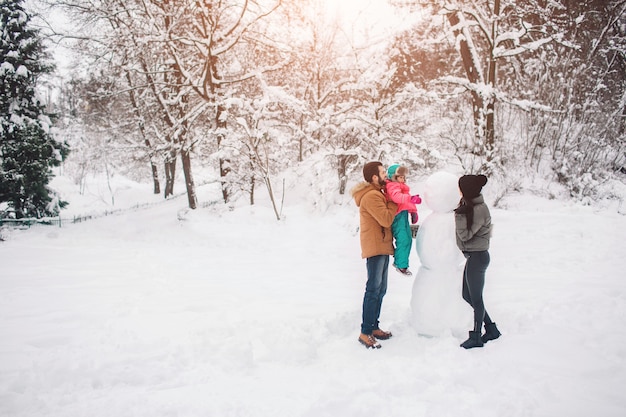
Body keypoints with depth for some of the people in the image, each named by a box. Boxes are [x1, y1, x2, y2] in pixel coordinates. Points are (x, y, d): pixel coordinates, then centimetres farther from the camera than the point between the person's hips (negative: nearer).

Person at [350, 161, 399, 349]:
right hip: (375, 248, -10)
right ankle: (365, 333, -5)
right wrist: (394, 201, -8)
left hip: (382, 247, 10)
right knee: (374, 289, -10)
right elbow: (386, 219, -20)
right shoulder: (371, 196, -17)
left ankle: (373, 327, 21)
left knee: (380, 289, 13)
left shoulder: (377, 193, 17)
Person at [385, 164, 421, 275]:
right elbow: (396, 196, -35)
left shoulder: (402, 187, 20)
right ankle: (401, 265, -4)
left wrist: (413, 211, 23)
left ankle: (398, 261, 26)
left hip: (404, 214, 10)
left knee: (408, 239, 14)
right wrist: (411, 198, -47)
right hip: (397, 215, -10)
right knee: (403, 239, -14)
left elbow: (408, 202, 29)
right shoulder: (392, 186, -13)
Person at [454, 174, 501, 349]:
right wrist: (462, 213, 3)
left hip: (477, 257, -10)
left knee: (475, 298, 1)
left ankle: (476, 337, 13)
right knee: (467, 296, 16)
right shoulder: (472, 206, 10)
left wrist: (459, 215, -20)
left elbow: (465, 235, -19)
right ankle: (491, 329, 26)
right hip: (473, 256, 10)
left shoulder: (479, 209, -19)